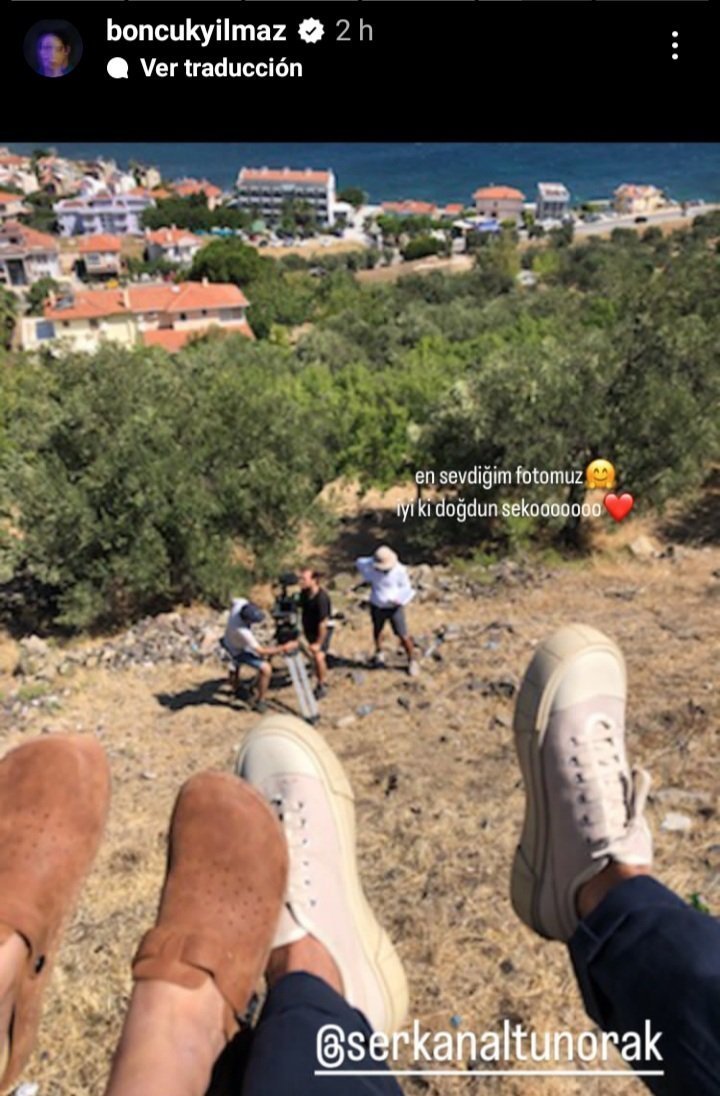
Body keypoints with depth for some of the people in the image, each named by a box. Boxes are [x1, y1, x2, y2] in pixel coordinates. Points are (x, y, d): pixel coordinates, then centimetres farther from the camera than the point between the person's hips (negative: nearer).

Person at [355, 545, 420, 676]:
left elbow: (405, 587, -9)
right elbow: (359, 562, 3)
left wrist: (400, 599, -27)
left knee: (403, 636, 2)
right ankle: (379, 653, 52)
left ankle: (412, 661, 25)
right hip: (377, 606, 2)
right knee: (377, 631, 24)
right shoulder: (370, 565, -20)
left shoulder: (400, 570, -25)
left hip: (394, 608, -2)